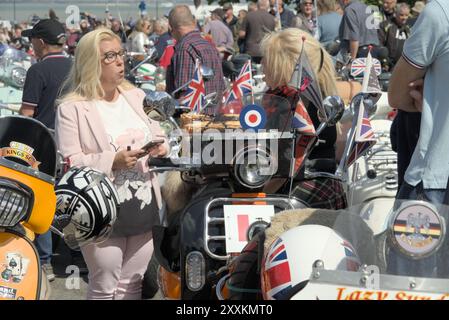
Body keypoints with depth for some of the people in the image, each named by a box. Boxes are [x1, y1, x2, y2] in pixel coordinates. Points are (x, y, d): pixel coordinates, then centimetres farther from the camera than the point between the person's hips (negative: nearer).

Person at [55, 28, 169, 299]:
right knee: (105, 288, 3)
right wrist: (112, 161, -24)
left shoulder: (136, 96, 12)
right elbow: (70, 163, -14)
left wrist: (161, 146, -2)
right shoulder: (72, 109, -9)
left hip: (144, 207, 6)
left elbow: (157, 133, 21)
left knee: (132, 285, 14)